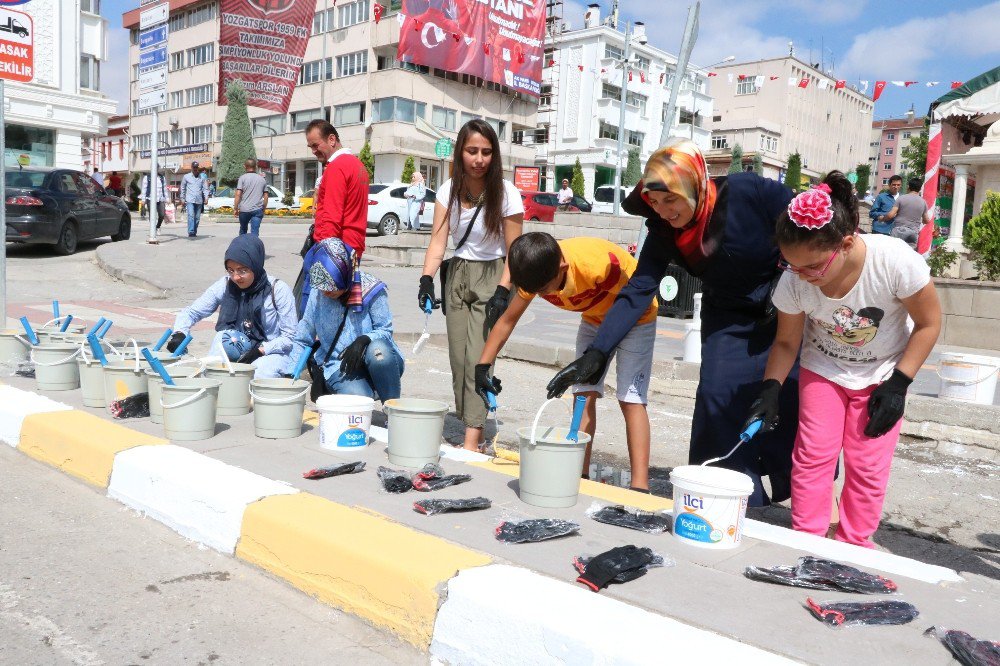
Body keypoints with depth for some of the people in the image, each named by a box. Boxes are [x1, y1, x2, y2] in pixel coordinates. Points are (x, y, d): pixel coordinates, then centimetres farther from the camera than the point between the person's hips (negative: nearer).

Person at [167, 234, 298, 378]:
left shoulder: (278, 290, -10)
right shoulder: (224, 286, -1)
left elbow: (290, 336, -9)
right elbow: (190, 312, 6)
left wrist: (260, 350, -22)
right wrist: (179, 333, -15)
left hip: (269, 353, -3)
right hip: (234, 353, 4)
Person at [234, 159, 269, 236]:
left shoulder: (242, 178, -1)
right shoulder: (262, 179, 10)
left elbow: (238, 195, -7)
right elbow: (265, 196, 10)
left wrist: (235, 208, -1)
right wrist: (264, 209, 19)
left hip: (244, 209, -1)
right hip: (257, 210, 1)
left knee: (243, 230, 19)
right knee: (255, 233, -5)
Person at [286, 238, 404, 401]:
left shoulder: (370, 289, -9)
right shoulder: (317, 294, -1)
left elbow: (385, 330, -7)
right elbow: (302, 339, 6)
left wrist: (363, 340, -27)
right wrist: (289, 375, -3)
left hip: (374, 363, 0)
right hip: (340, 367, 0)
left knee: (378, 350, -36)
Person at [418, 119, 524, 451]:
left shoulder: (506, 193, -12)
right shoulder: (449, 190, -1)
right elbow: (438, 242, -6)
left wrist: (501, 293, -21)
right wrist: (426, 279, -21)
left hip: (491, 277, -4)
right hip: (457, 274, 5)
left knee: (477, 357, -11)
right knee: (458, 358, 5)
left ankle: (473, 440, -10)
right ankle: (467, 422, 16)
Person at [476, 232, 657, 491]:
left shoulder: (598, 263, -40)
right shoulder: (537, 274, -21)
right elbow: (507, 320, -10)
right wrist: (483, 366, -15)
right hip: (594, 317, 6)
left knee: (630, 398, -14)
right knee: (583, 393, -3)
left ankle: (640, 486, -15)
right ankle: (579, 473, 2)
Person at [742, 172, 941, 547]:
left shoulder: (895, 261, -33)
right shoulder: (793, 282, -27)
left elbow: (928, 323, -16)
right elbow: (786, 342, -9)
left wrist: (898, 384, -17)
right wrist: (770, 390, -21)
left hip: (882, 374, -1)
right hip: (823, 370, 1)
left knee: (867, 465, 0)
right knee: (813, 454, -2)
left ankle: (854, 548, 17)